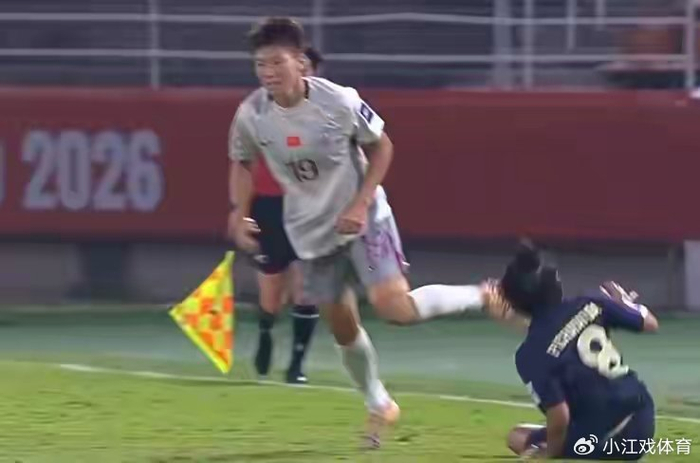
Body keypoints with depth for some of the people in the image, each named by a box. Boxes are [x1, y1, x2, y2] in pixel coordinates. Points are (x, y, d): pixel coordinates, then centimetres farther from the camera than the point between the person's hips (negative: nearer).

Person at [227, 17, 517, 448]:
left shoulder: (339, 102, -24)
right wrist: (240, 215, -6)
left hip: (362, 218, -4)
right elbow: (242, 163, 7)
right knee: (342, 324, 9)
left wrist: (360, 205, -17)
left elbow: (381, 147, -8)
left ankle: (482, 297, 3)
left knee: (394, 306, -20)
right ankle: (378, 405, 31)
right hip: (311, 231, 4)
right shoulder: (250, 116, -15)